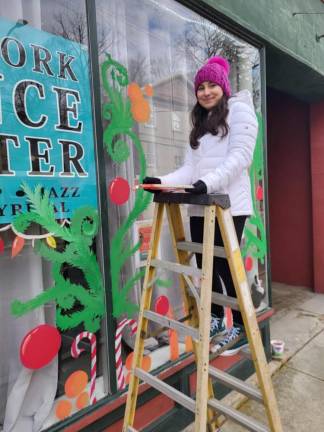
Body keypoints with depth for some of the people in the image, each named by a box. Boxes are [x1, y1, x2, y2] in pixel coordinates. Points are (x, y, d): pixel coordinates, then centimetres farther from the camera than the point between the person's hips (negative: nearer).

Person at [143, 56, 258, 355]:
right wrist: (164, 181, -1)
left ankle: (242, 327, 16)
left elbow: (240, 157, -10)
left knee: (227, 266, -4)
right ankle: (216, 319, 27)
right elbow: (191, 167, 15)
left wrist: (209, 183, -24)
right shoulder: (201, 123, 26)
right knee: (206, 265, 8)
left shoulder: (239, 110, 6)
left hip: (228, 205, -6)